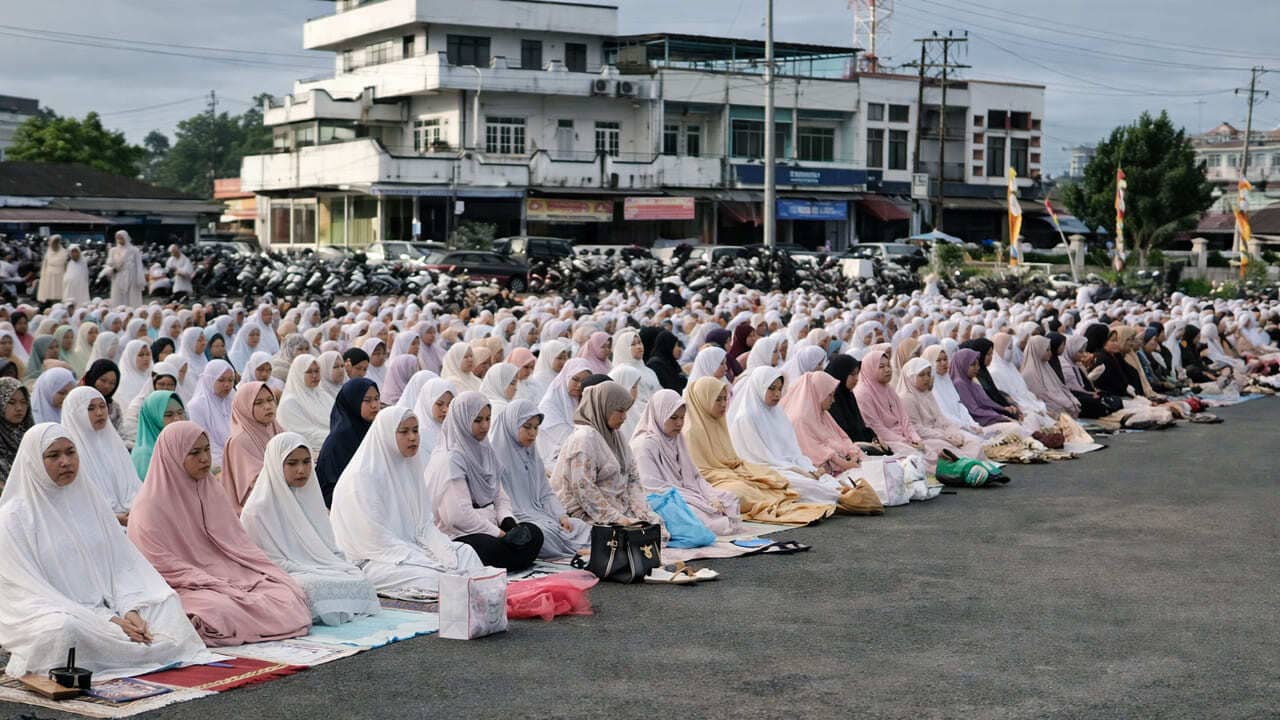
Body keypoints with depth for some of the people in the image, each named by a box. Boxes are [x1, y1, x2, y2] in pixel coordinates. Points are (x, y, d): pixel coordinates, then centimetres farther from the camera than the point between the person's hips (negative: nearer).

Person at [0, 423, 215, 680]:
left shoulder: (90, 500, 14)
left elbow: (122, 563, 9)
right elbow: (33, 590, -11)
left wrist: (130, 610, -13)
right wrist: (107, 621, -20)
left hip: (106, 608, 4)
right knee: (66, 629, -38)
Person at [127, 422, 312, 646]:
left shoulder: (213, 491, 15)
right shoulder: (150, 506, -6)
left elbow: (238, 542, 13)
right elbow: (164, 565, -11)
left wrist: (271, 572, -4)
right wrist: (219, 587, -18)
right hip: (183, 589, -8)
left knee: (288, 596, -19)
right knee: (222, 609, -40)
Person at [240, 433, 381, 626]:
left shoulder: (311, 497, 17)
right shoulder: (258, 510, -7)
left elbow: (330, 547, 18)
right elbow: (272, 561, -10)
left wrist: (347, 567, -3)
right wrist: (317, 572, -18)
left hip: (321, 570, 7)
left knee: (362, 582, -21)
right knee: (318, 587, -37)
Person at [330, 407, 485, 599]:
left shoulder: (410, 468, 13)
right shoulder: (361, 477, -13)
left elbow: (425, 523, 11)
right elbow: (377, 540, -18)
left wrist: (445, 555, -10)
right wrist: (428, 562, -21)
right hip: (370, 560, -8)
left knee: (465, 553, -14)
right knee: (432, 576, -31)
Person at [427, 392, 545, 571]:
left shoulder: (485, 451, 15)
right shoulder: (449, 459, -13)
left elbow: (500, 496, 18)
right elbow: (459, 514, -20)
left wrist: (509, 522, -4)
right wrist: (499, 533, -14)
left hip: (485, 526, 9)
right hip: (455, 534, -9)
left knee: (533, 534, -17)